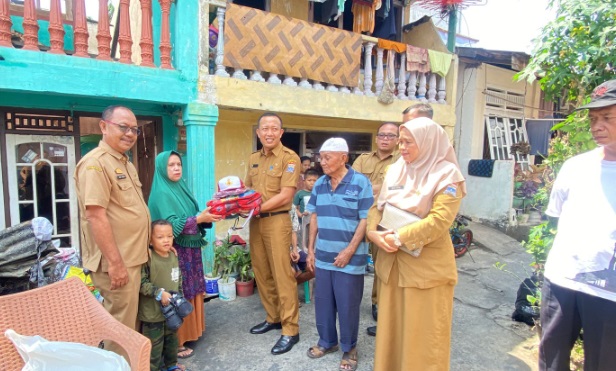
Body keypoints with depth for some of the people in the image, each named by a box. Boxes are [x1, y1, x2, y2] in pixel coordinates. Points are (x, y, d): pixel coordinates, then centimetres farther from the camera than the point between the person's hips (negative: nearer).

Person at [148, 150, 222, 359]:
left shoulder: (182, 188, 11)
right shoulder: (161, 193, -13)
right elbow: (171, 225, -21)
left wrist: (206, 217, -5)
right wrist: (199, 219, -25)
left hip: (191, 248, 8)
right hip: (175, 251, -8)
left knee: (191, 291, 15)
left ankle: (189, 331, 30)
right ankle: (176, 341, 14)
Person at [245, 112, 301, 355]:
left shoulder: (289, 158, -9)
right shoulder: (254, 159, 13)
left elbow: (285, 196, -16)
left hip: (277, 221, -7)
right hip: (256, 221, 7)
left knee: (282, 275, -1)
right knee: (262, 272, 14)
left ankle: (291, 330, 11)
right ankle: (273, 317, 32)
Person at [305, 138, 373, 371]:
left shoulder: (360, 183, -11)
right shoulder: (320, 184, 5)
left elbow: (365, 220, -11)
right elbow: (314, 217, 10)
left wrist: (349, 250, -15)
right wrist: (310, 250, 7)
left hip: (349, 258, -5)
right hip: (323, 256, 5)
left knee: (347, 305, 9)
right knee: (323, 302, 16)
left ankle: (349, 348, 31)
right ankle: (327, 341, 38)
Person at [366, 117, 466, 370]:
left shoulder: (447, 174, -9)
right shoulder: (395, 170, 8)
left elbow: (439, 221, -20)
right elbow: (377, 207, 8)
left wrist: (398, 238, -20)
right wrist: (374, 233, -11)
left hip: (427, 266, -5)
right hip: (392, 262, 6)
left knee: (424, 333, 9)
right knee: (391, 327, 18)